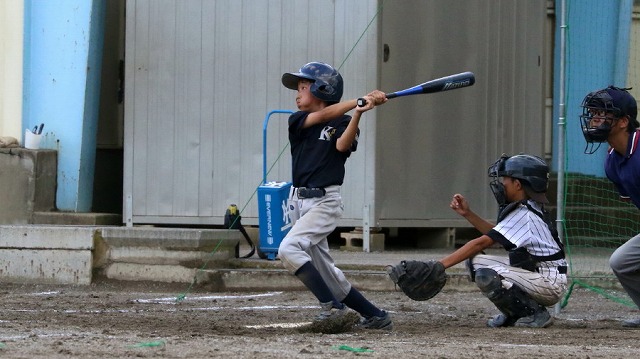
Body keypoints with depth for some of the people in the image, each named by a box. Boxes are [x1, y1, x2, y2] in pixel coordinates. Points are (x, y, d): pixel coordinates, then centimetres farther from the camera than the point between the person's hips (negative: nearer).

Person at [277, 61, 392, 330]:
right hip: (303, 204, 7)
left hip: (325, 202, -7)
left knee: (289, 249, -26)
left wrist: (358, 113, -35)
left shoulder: (342, 124, -2)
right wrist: (360, 101, -18)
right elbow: (323, 115, -9)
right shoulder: (298, 121, 9)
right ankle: (375, 316, 18)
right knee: (326, 273, 8)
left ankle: (332, 306, -22)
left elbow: (342, 145, -22)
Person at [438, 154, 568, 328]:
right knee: (475, 260, 4)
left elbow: (481, 243, -23)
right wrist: (467, 214, 9)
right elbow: (495, 235, 19)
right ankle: (514, 313, 10)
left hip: (550, 284, -10)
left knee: (486, 277, -27)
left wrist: (438, 266, -24)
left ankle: (535, 314, -11)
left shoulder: (523, 215, -20)